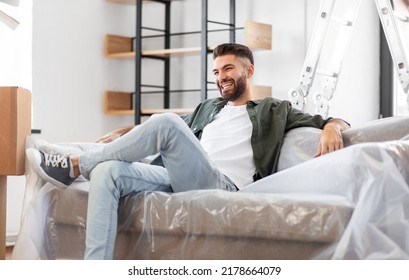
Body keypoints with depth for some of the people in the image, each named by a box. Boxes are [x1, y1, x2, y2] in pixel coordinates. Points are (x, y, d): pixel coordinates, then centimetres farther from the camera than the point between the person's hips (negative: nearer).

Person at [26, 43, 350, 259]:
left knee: (165, 122, -29)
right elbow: (179, 130, 42)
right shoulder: (209, 107, 34)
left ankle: (74, 166, -15)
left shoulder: (273, 110, 19)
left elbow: (330, 120, 15)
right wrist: (124, 134, 30)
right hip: (179, 179, 6)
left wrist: (332, 128, -10)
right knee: (107, 172, -22)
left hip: (222, 187, -6)